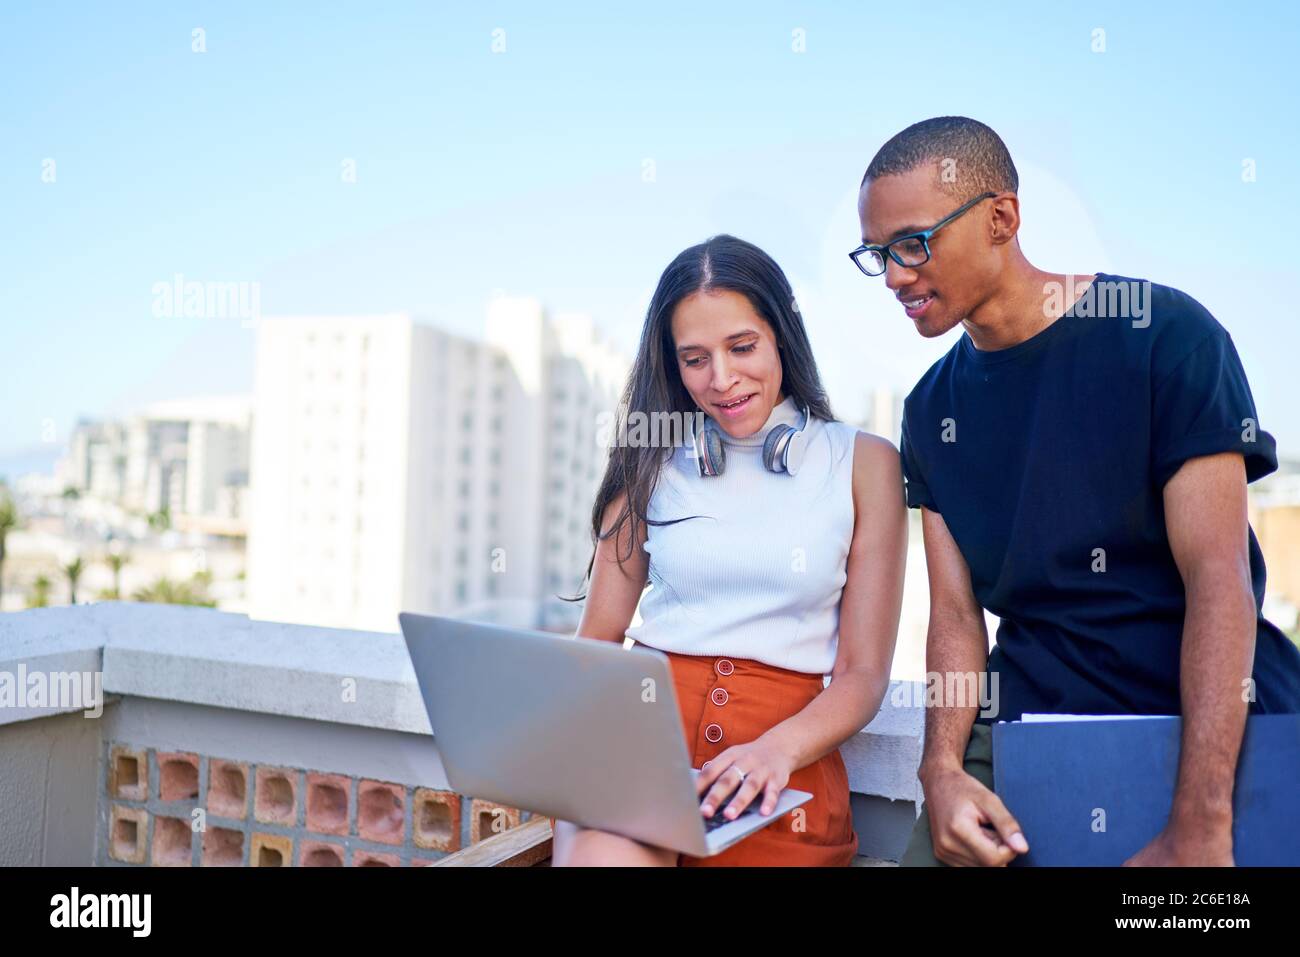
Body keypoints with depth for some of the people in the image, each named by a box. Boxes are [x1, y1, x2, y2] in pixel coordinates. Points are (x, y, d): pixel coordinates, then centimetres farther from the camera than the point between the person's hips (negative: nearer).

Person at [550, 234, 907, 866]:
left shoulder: (863, 463, 6)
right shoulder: (654, 462, 12)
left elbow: (863, 673, 3)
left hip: (781, 766, 0)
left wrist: (777, 749, -16)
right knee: (599, 853, -29)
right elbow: (600, 635, 10)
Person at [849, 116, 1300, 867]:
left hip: (1215, 727, -3)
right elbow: (956, 611, 2)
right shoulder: (931, 409, 5)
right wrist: (943, 767, -14)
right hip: (1028, 720, 3)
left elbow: (1219, 577, -14)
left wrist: (1200, 828, -20)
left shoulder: (1166, 335, -9)